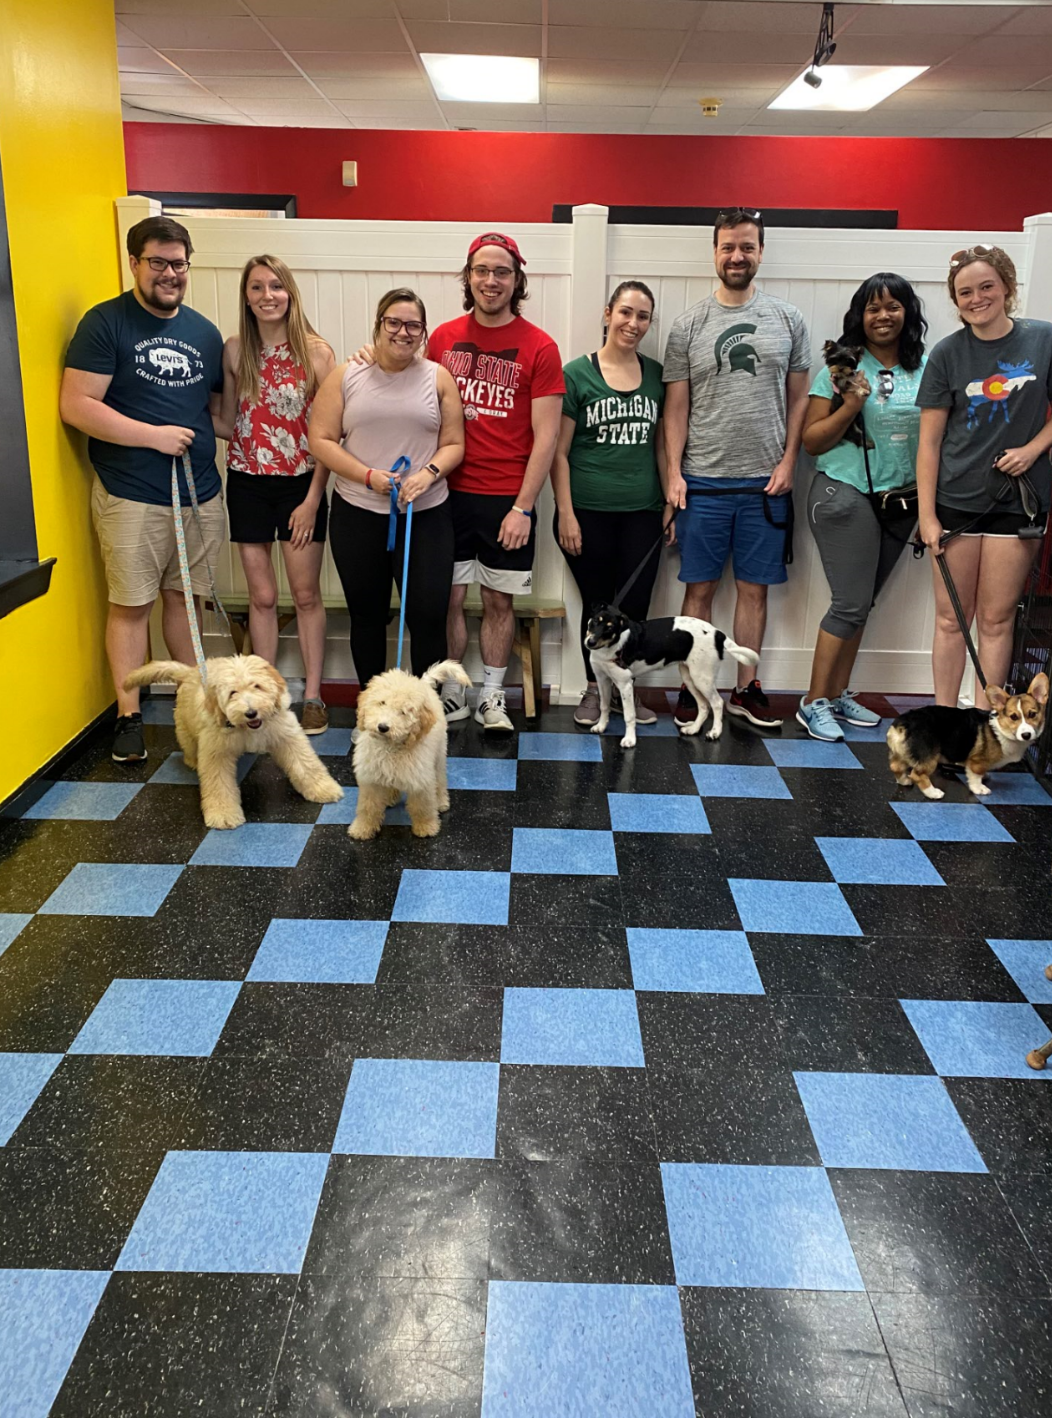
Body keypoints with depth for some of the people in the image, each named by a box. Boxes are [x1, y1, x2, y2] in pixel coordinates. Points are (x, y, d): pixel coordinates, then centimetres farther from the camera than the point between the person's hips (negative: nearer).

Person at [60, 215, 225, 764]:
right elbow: (75, 405, -13)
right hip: (131, 498, -5)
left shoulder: (204, 331, 12)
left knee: (186, 597, 14)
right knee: (131, 604, 1)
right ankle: (129, 716, 11)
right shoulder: (105, 323, -6)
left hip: (201, 493, 5)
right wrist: (154, 435, -16)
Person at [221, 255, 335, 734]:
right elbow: (228, 420, 8)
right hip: (248, 483, 2)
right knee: (262, 596, 8)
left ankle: (312, 696, 17)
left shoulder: (316, 352, -7)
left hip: (301, 484, -2)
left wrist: (314, 498, -10)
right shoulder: (234, 350, 1)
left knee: (306, 594, 5)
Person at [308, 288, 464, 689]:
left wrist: (429, 472, -15)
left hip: (426, 515, 0)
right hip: (358, 515, 1)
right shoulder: (347, 376, 2)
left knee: (429, 615, -5)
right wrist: (368, 475, -13)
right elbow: (321, 440, -1)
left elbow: (454, 444, 5)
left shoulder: (437, 378, 4)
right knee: (367, 614, 11)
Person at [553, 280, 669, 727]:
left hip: (642, 511, 3)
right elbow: (559, 451, -3)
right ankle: (594, 689, 22)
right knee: (597, 605, 5)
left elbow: (661, 445, 14)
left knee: (635, 605, 4)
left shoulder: (656, 375, 8)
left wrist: (671, 500, 8)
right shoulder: (577, 374, -2)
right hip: (588, 511, -3)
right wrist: (565, 514, -7)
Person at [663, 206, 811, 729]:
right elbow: (676, 406, 3)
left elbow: (798, 398, 9)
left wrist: (787, 461, -1)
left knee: (754, 588, 7)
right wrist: (674, 473, -4)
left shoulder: (787, 319, 6)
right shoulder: (689, 324, 3)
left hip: (765, 482, 1)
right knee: (700, 587, 3)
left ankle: (745, 688, 18)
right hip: (703, 480, -1)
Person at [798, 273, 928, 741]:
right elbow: (812, 441, -6)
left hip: (901, 503, 5)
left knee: (862, 602, 10)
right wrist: (851, 406, -20)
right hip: (847, 496, -5)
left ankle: (838, 694, 21)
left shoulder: (927, 369, 7)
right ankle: (814, 703, 2)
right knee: (851, 603, -7)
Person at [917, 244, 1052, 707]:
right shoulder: (948, 353, 1)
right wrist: (927, 515, -5)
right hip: (956, 501, 0)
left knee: (996, 619, 5)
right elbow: (930, 441, 0)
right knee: (951, 618, 5)